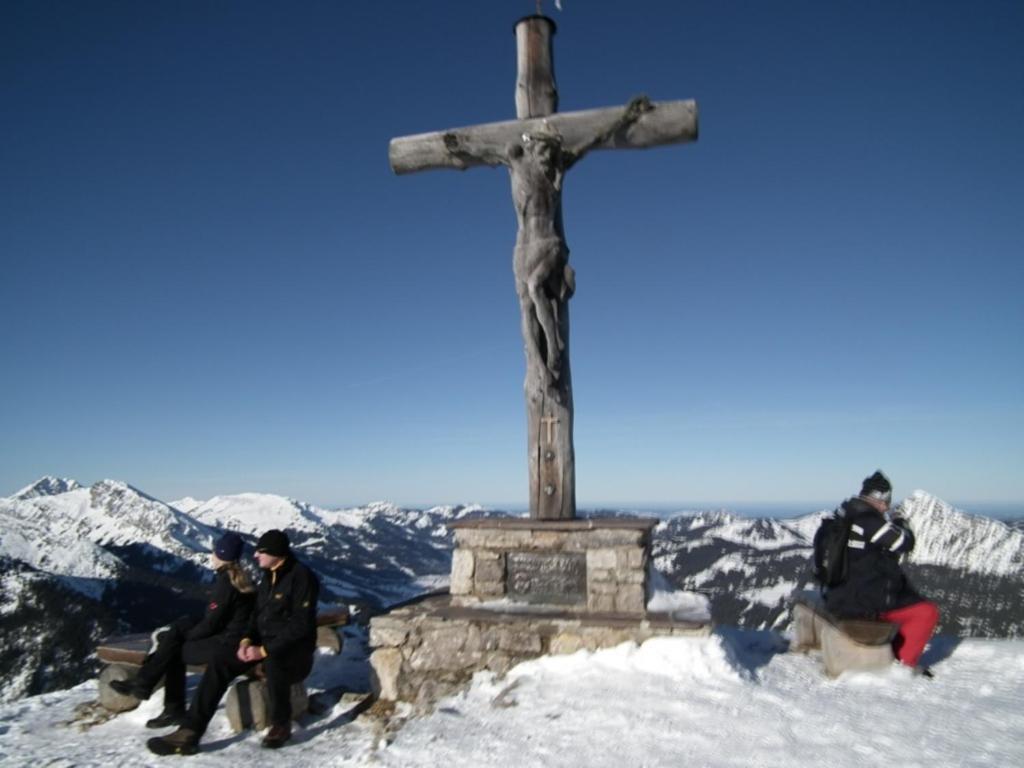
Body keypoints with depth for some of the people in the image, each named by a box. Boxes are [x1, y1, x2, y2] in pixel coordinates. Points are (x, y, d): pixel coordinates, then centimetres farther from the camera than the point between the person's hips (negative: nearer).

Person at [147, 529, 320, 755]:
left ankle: (281, 725, -15)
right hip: (265, 643, 8)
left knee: (272, 662, -39)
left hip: (295, 648, -8)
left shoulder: (301, 576, -18)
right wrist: (247, 640, -6)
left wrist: (264, 650, -24)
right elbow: (258, 614, 15)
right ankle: (189, 734, -9)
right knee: (220, 663, -11)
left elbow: (302, 625, -22)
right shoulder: (269, 576, 9)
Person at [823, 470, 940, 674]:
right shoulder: (870, 521, -20)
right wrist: (899, 522, 4)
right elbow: (906, 543, -13)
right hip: (863, 605, -9)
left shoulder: (844, 518, 8)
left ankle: (895, 650, 32)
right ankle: (903, 662, 11)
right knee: (928, 612, 3)